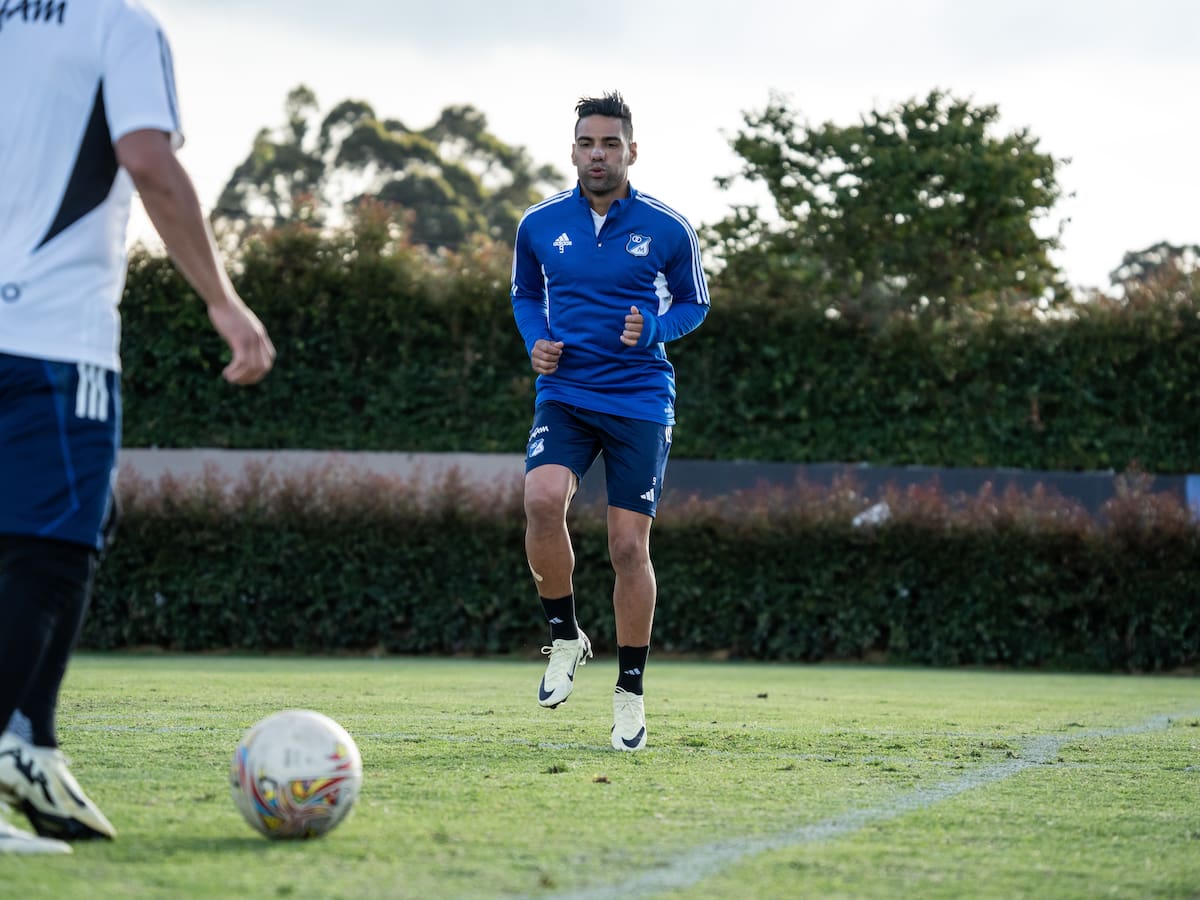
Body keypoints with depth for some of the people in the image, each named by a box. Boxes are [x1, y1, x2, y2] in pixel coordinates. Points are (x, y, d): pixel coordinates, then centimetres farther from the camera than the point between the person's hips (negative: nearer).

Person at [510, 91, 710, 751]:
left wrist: (653, 326, -11)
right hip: (563, 394, 1)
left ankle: (630, 690, 14)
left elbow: (694, 304, 11)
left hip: (639, 399, -1)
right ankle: (564, 636, -5)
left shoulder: (668, 230, -1)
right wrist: (536, 340, -1)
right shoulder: (538, 225, 4)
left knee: (629, 546, -2)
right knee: (542, 499, -27)